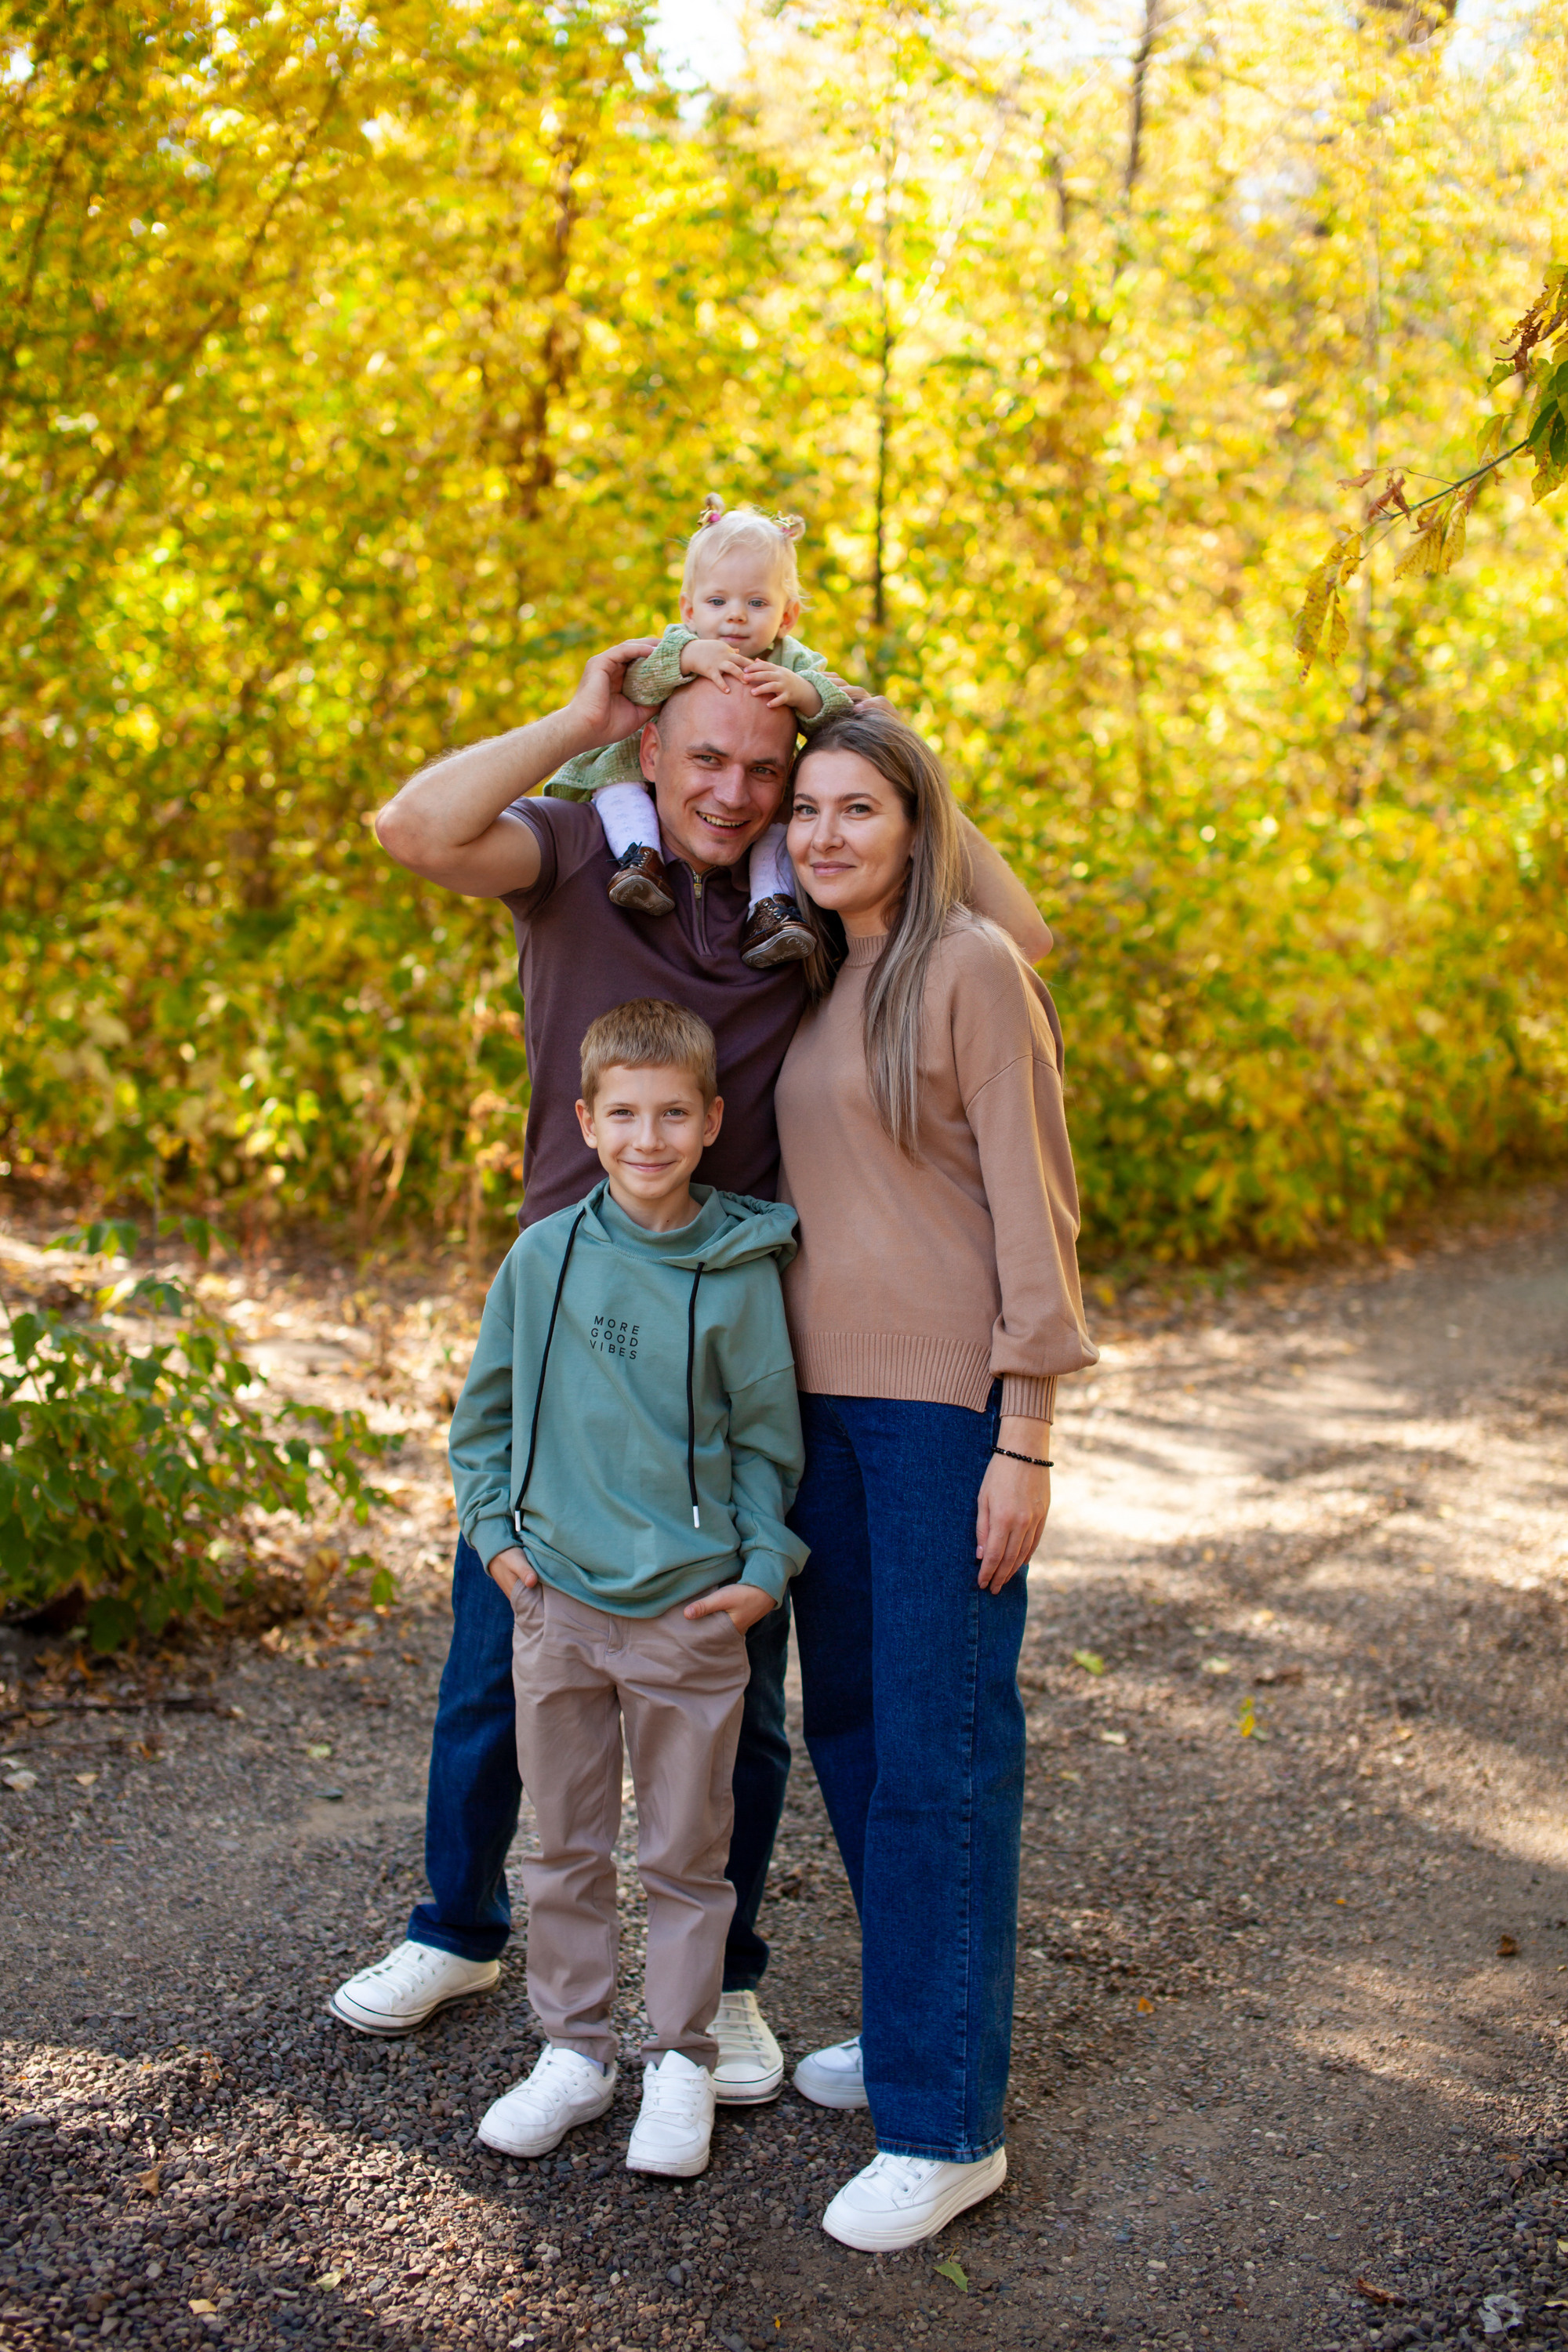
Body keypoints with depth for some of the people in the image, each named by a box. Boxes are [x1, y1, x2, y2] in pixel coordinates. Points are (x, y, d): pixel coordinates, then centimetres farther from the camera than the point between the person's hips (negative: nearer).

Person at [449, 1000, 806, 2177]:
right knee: (566, 1849, 14)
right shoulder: (543, 1257, -1)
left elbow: (767, 1433, 1)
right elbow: (486, 1409, 11)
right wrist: (495, 1529, 4)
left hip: (689, 1610, -2)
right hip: (556, 1600, 2)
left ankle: (683, 2061, 23)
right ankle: (574, 2050, 28)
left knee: (687, 1856, 9)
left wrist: (766, 1566, -6)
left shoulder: (741, 1273, -7)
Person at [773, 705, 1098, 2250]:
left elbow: (1033, 1207, -11)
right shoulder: (814, 986, 13)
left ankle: (946, 2120, 5)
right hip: (824, 1396, 8)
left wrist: (1025, 1438, -15)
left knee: (939, 1746, -4)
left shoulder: (972, 969, -8)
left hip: (947, 1406, -7)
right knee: (848, 1723, 14)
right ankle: (914, 2024, 30)